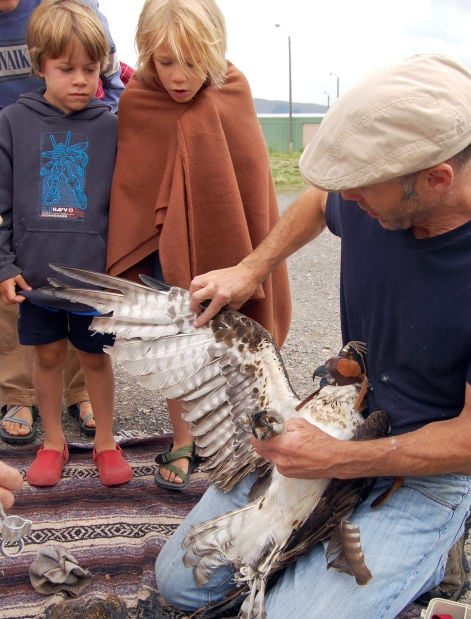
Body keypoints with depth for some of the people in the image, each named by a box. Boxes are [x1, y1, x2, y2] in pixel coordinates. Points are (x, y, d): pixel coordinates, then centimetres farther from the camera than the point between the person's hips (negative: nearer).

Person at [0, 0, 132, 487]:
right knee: (47, 354, 13)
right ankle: (53, 441, 32)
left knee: (95, 355, 11)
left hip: (96, 272, -1)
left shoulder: (110, 126, -3)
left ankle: (105, 442, 29)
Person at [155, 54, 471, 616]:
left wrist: (338, 459, -27)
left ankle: (420, 563, 4)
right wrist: (249, 270, 3)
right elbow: (316, 203, 16)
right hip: (336, 423, 6)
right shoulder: (368, 204, -12)